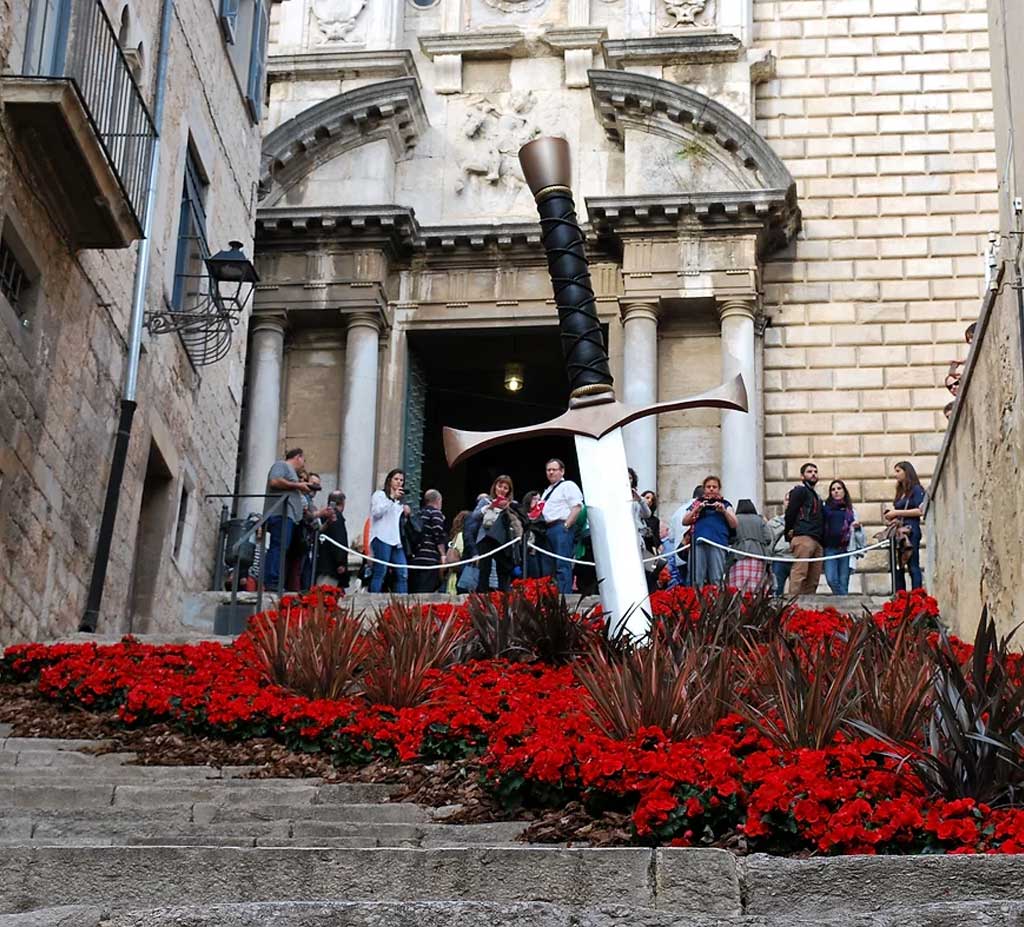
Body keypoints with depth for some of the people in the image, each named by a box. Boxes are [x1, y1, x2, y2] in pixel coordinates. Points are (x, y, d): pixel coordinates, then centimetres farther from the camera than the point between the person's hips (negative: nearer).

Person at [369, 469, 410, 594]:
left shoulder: (399, 501, 26)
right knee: (380, 573, -11)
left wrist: (406, 514, 12)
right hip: (382, 538, -7)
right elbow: (377, 512, -11)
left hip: (396, 541, 7)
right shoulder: (379, 494, 6)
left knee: (403, 574, -3)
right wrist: (392, 498, -12)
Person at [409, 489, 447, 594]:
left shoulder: (420, 513, 19)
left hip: (416, 557, 7)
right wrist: (443, 555, -11)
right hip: (430, 558, -7)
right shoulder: (436, 513, -2)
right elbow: (438, 535, -12)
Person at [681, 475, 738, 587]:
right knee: (697, 579, -7)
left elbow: (734, 525, 9)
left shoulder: (725, 504, 18)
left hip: (718, 543, -1)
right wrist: (696, 509, 0)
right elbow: (685, 522, 14)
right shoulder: (697, 503, 21)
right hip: (698, 542, 1)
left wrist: (724, 511, -4)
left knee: (716, 580, -9)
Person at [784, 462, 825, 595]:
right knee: (799, 574, -19)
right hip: (803, 538, -9)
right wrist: (790, 531, -5)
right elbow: (790, 513, -6)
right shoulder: (799, 490, 4)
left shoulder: (817, 496, 30)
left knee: (813, 580, 2)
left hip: (817, 541, 9)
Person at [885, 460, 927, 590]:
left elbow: (919, 511, -12)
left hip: (911, 532, -8)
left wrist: (896, 512, -11)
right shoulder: (900, 492, 19)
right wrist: (891, 516, 4)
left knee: (913, 565, -8)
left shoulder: (916, 489, -2)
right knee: (898, 567, 5)